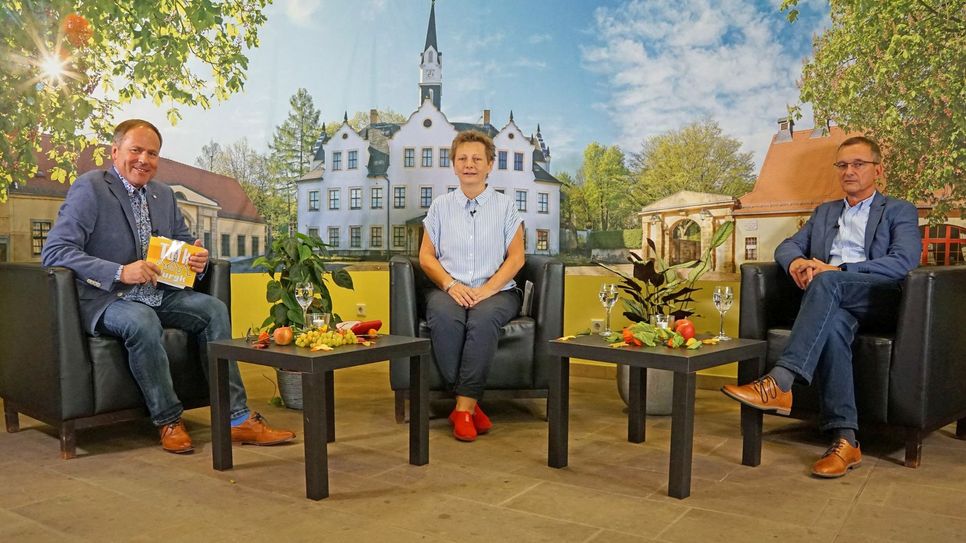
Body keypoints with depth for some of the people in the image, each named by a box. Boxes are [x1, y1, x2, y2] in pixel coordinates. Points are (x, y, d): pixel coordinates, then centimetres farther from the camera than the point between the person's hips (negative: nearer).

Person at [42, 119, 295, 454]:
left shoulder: (164, 195, 13)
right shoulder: (90, 188, -8)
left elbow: (185, 242, 22)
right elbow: (54, 251, -16)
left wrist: (198, 259, -4)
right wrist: (119, 272, -28)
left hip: (157, 293, 7)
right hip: (106, 297, -6)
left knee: (213, 309, -15)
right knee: (142, 322, -36)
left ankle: (236, 418, -15)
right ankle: (169, 421, -16)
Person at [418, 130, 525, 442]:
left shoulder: (505, 207, 11)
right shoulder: (440, 206, 15)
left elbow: (516, 257, 3)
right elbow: (426, 256, 8)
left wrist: (487, 289, -13)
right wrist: (451, 285, -11)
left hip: (496, 290, -1)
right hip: (448, 289, 1)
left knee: (484, 318, -37)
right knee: (444, 317, -35)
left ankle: (463, 407, -29)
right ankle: (471, 403, -25)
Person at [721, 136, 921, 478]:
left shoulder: (900, 212, 15)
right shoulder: (824, 212, 30)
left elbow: (904, 263, -4)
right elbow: (787, 246, 18)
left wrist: (838, 270, -17)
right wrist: (796, 262, -9)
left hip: (877, 299, -3)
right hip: (832, 302, 3)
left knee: (826, 283, -36)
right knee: (833, 324, -35)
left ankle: (779, 384, -46)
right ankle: (845, 440, -36)